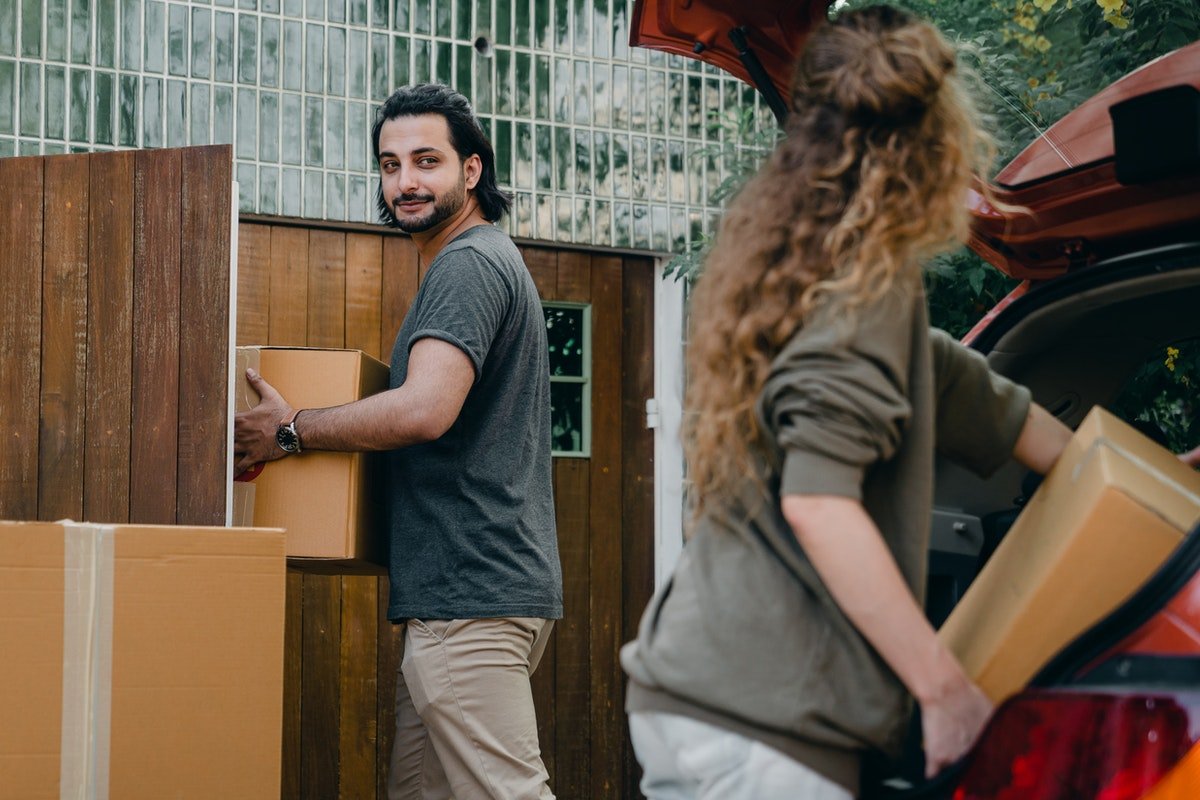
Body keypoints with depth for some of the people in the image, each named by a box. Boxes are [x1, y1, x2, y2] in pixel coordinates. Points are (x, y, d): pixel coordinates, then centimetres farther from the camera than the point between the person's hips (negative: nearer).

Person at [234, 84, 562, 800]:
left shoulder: (469, 264, -11)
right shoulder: (486, 260, 23)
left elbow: (424, 410, -25)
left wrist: (290, 431, -12)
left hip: (472, 594, -11)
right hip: (469, 588, 11)